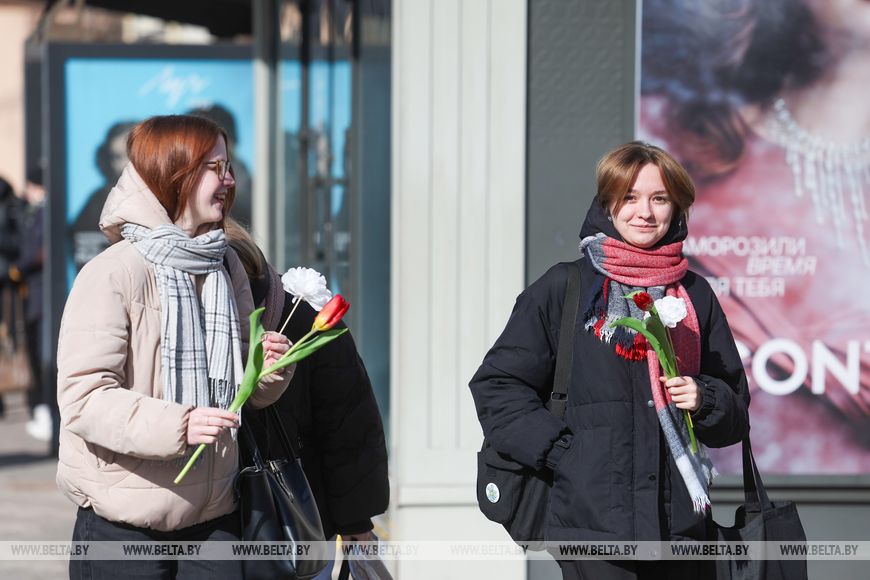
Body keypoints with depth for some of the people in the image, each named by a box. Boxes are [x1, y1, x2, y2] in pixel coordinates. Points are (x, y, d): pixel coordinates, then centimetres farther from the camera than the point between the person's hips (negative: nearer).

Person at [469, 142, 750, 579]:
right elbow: (496, 385, 3)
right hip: (595, 525, -4)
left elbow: (736, 410, 19)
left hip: (681, 524, 4)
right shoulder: (565, 287, 3)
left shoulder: (694, 294, 13)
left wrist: (704, 400, -3)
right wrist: (559, 450, -7)